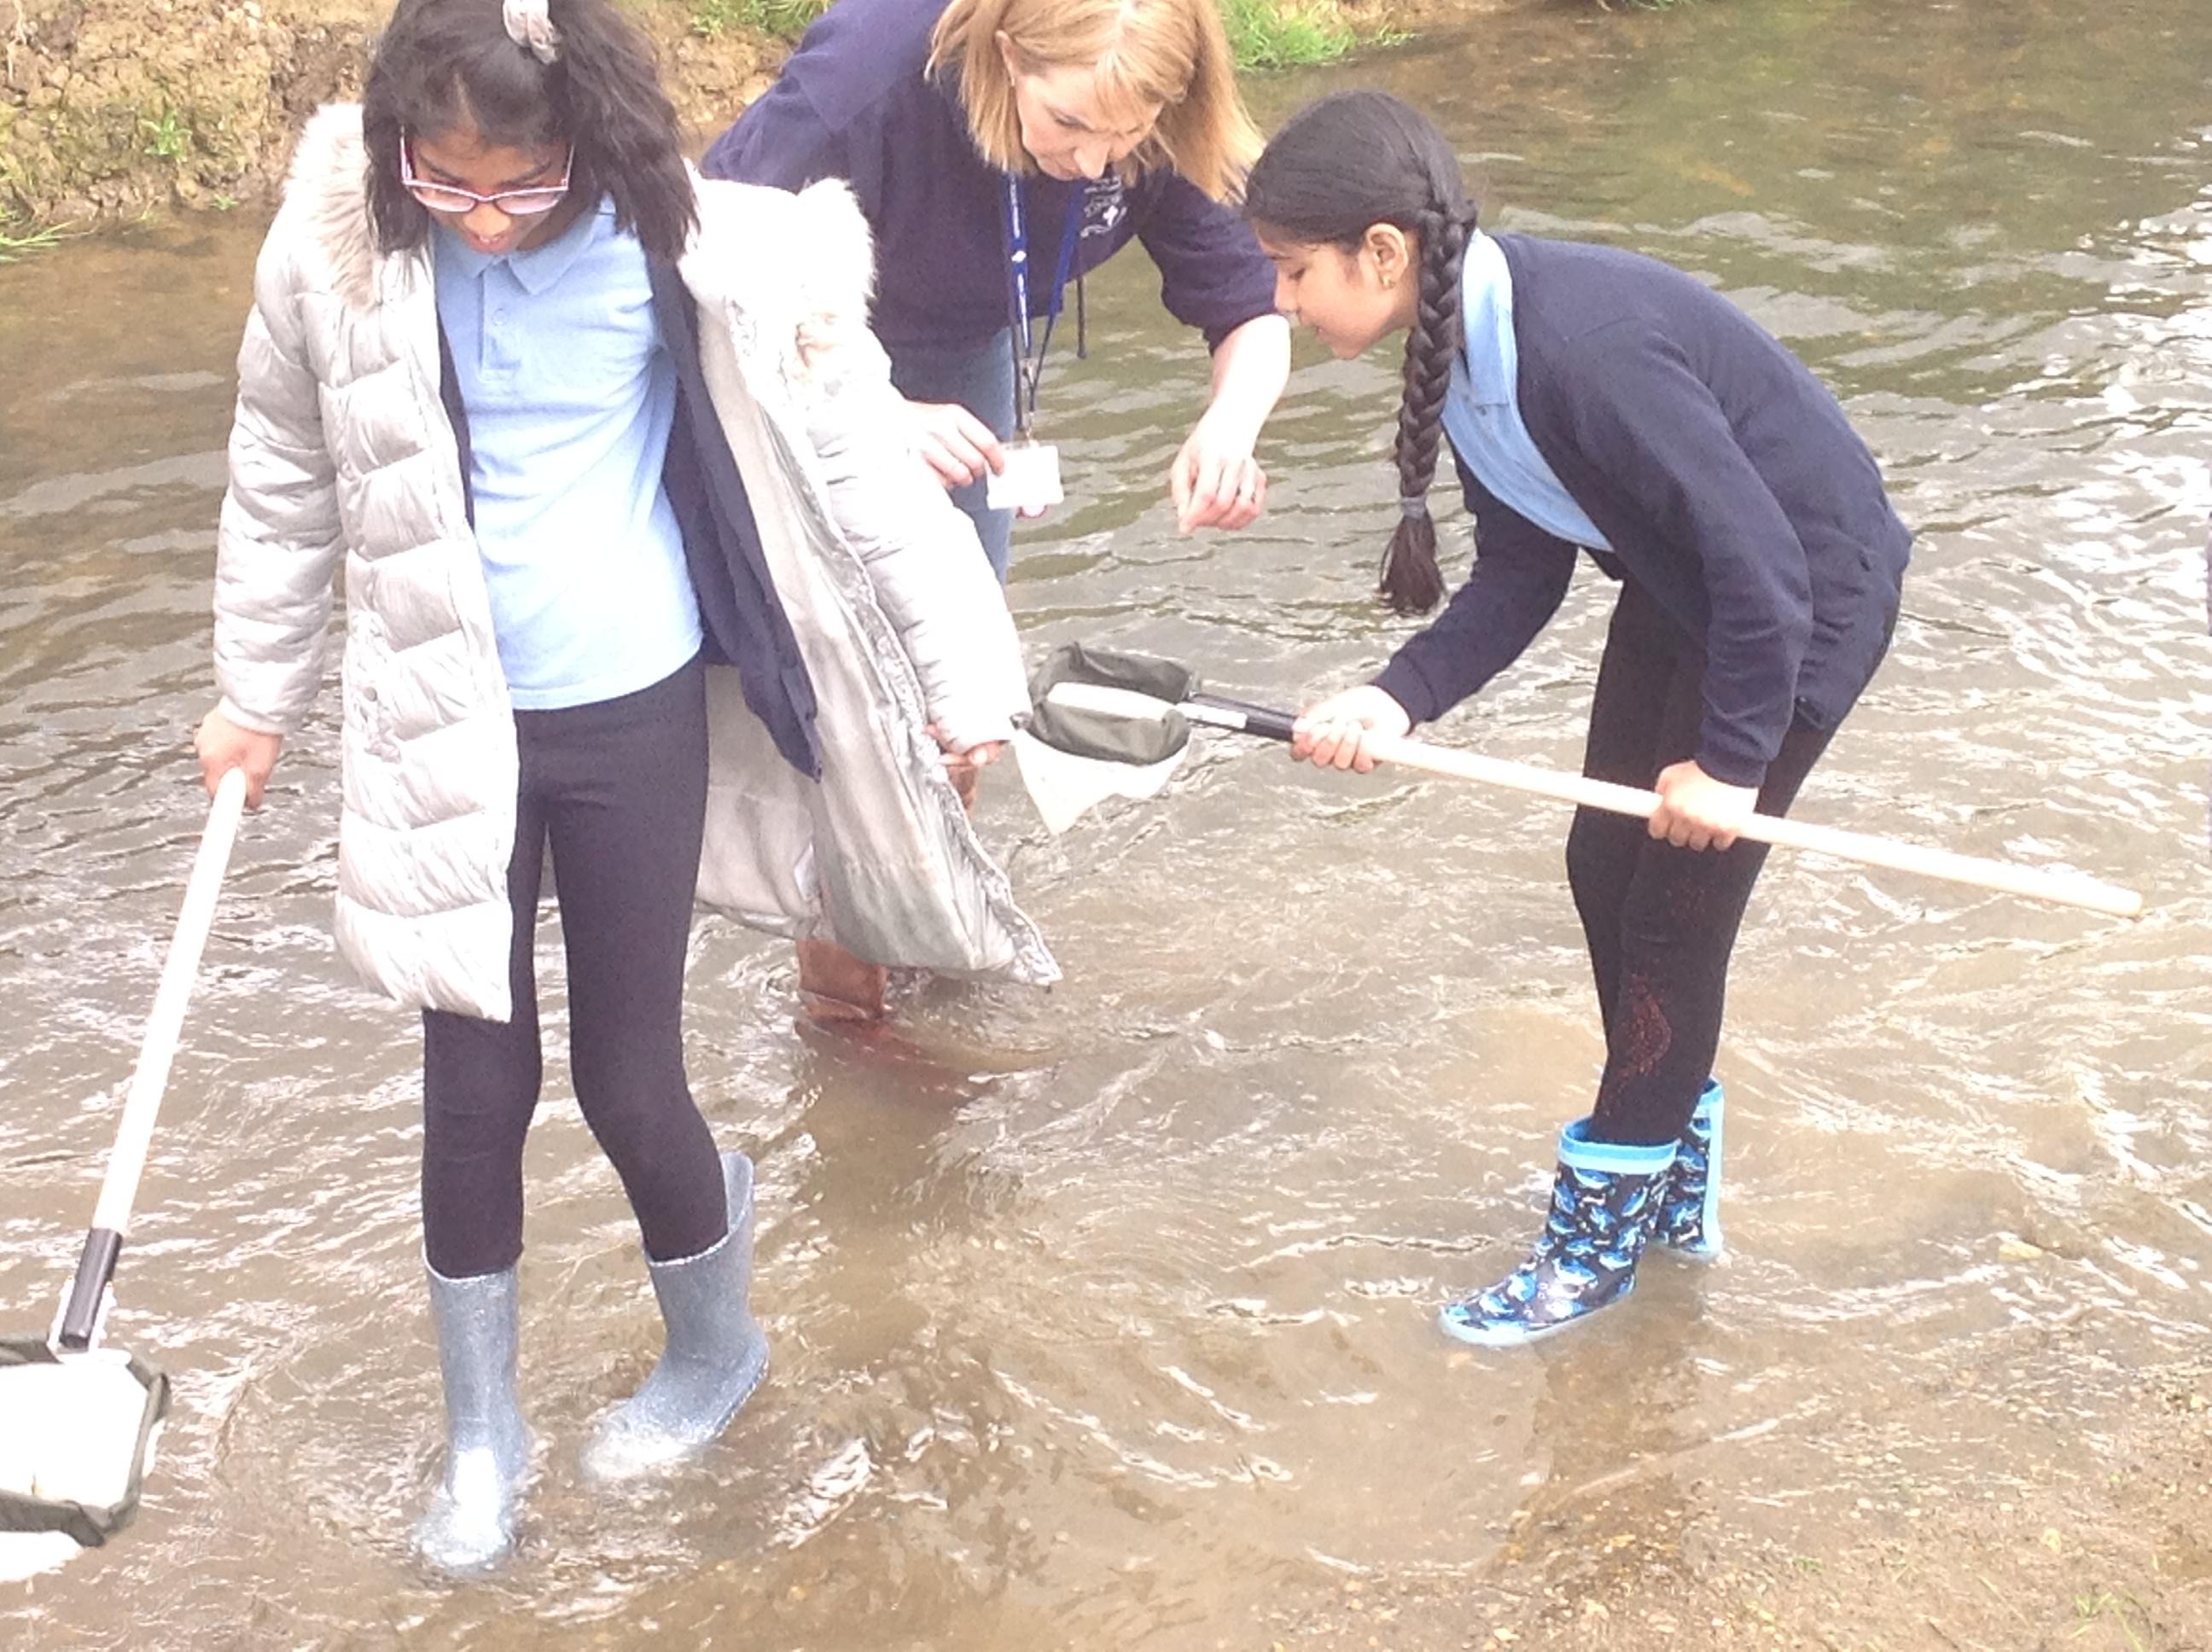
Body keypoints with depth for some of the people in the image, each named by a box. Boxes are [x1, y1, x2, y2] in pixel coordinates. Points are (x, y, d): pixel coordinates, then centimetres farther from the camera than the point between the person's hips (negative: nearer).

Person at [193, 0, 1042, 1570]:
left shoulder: (689, 248, -17)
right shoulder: (341, 252, -12)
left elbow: (853, 459, -9)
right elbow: (285, 484, 5)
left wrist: (962, 674, -8)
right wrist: (254, 697, 15)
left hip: (637, 720, -1)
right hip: (450, 729, 2)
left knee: (628, 1081, 7)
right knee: (476, 1087, 8)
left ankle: (716, 1349, 38)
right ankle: (481, 1437, 29)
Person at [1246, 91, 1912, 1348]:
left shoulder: (1580, 348, -35)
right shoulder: (1461, 350, -7)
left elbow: (1762, 562, -30)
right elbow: (1520, 579, -2)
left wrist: (1729, 758, -19)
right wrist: (1397, 700, -17)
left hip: (1808, 596, -9)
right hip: (1682, 585, 9)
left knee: (1672, 907, 0)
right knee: (1605, 867, 13)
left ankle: (1601, 1238, 18)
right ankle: (1678, 1190, 33)